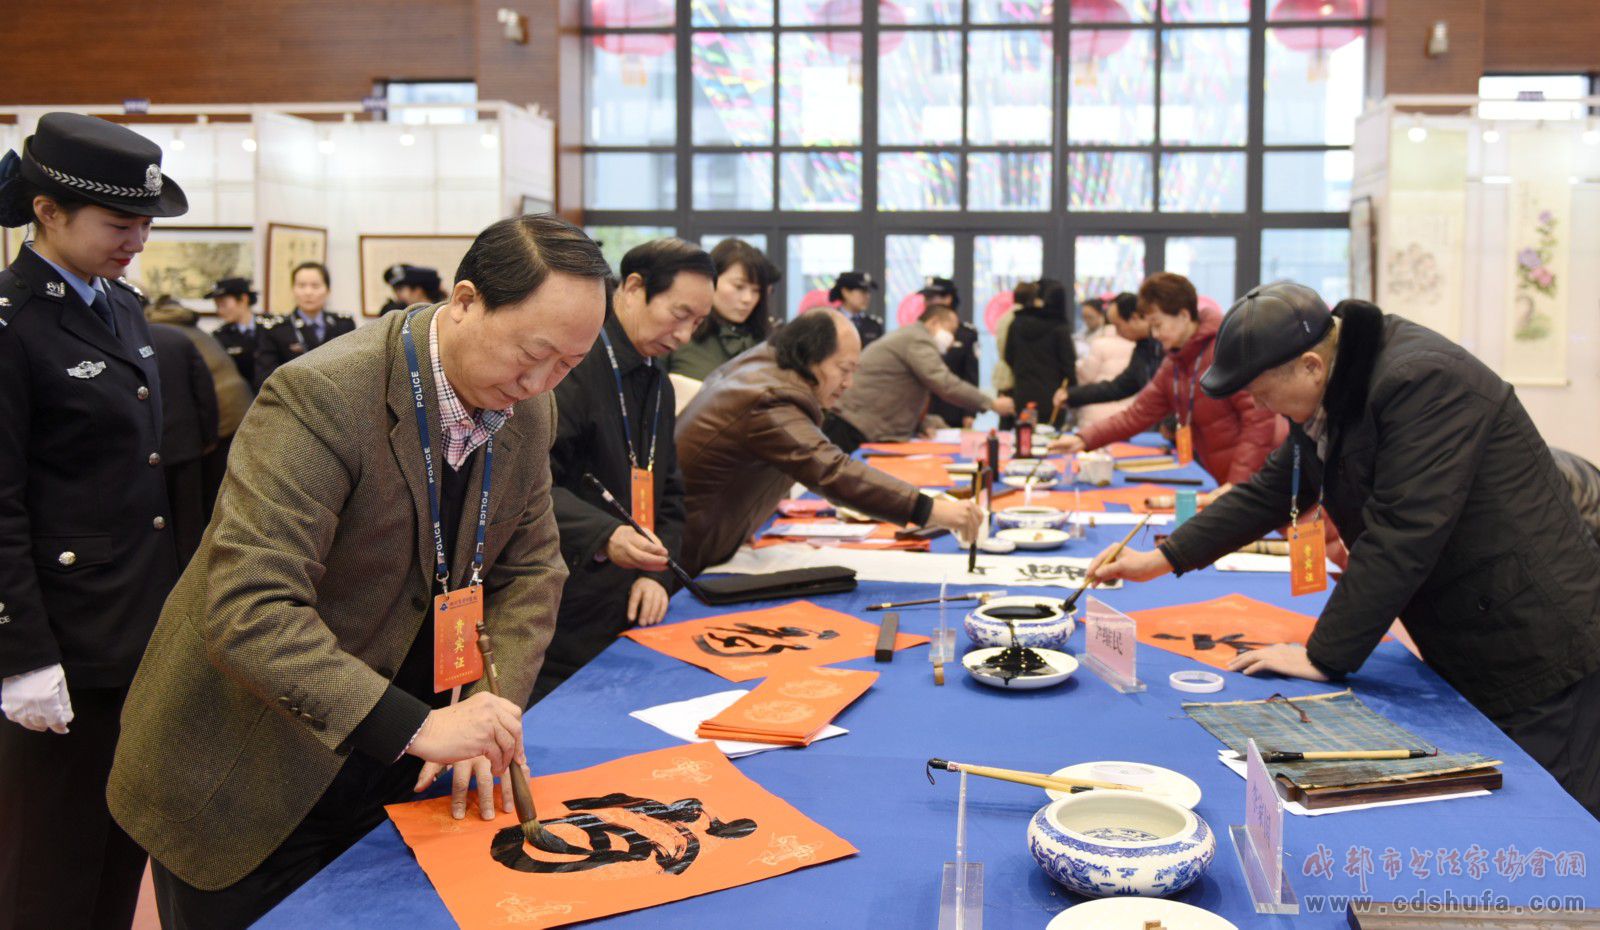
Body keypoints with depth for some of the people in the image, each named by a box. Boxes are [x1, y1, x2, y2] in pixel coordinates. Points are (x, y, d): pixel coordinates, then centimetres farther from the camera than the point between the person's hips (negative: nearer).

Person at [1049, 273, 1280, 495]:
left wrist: (1237, 482, -24)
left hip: (1254, 482, -7)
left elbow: (1259, 419, -20)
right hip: (1226, 482, 7)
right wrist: (1083, 439, -4)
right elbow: (1138, 414, 8)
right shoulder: (1173, 365, 11)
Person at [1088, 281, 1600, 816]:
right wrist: (1165, 558, 10)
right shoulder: (1335, 395, 4)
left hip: (1534, 649, -9)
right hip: (1467, 651, 9)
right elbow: (1273, 490, 14)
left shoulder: (1424, 381, -26)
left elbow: (1400, 537, -28)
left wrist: (1325, 656, -22)